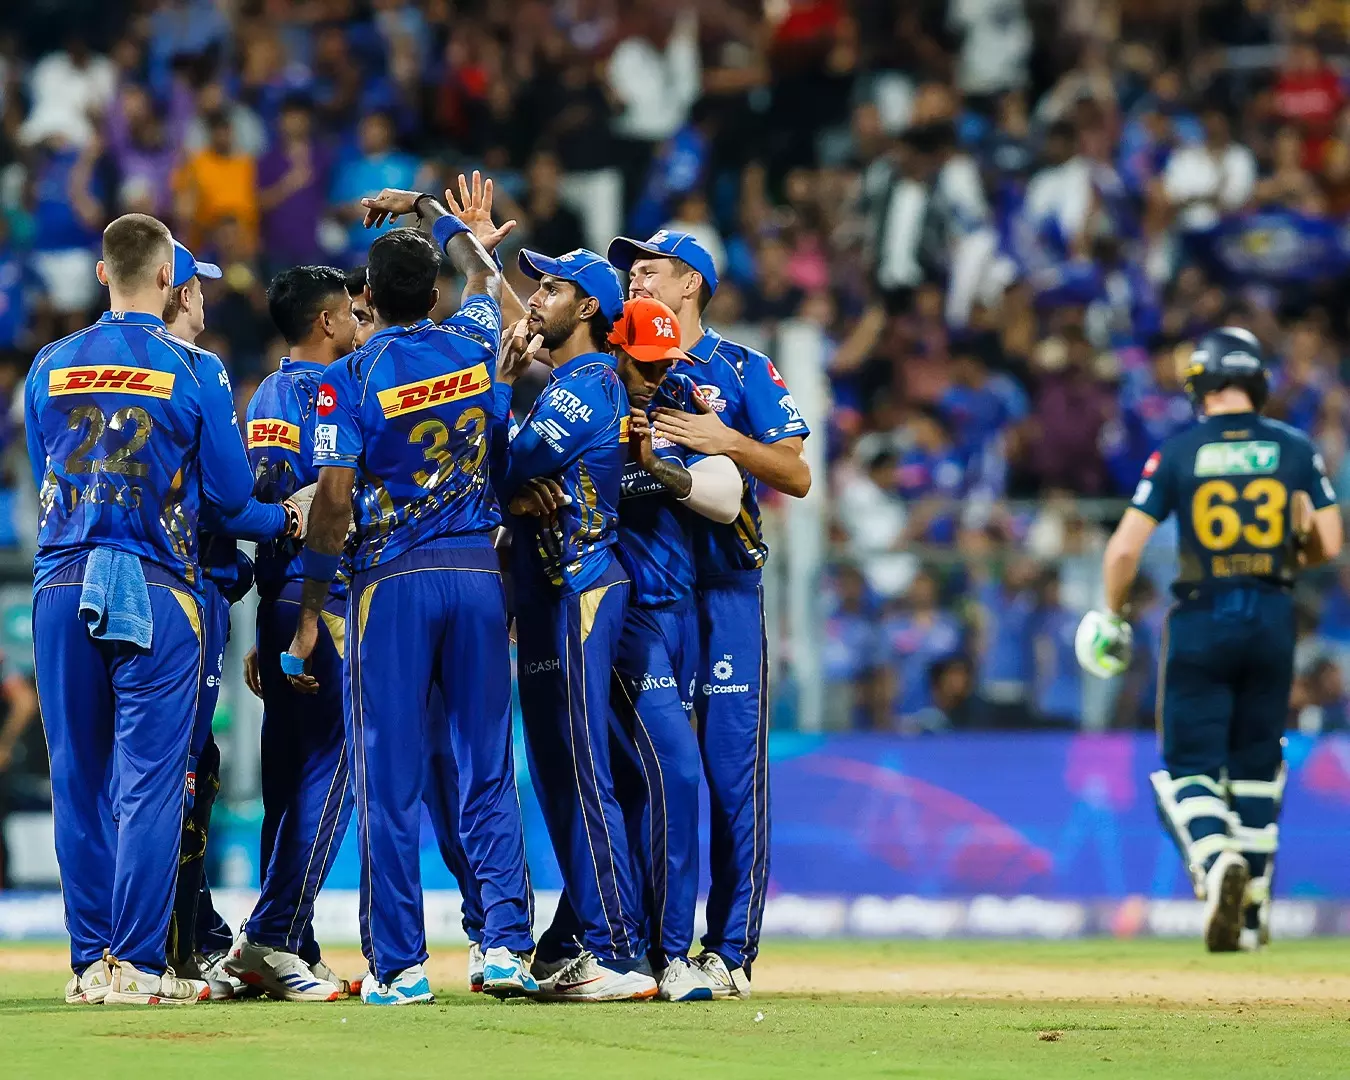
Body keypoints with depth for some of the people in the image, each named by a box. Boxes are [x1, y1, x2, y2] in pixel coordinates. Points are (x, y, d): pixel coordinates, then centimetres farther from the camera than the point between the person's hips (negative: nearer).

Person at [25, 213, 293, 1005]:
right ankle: (139, 965, -4)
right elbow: (229, 493, -1)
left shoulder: (50, 368, 8)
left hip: (61, 586, 4)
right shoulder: (194, 370, -4)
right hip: (156, 589, -4)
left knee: (79, 780, 9)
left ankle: (91, 962, 11)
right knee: (149, 777, -1)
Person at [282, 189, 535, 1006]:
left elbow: (335, 498, -12)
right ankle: (507, 944, 0)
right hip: (479, 571, 3)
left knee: (391, 779, 0)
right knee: (487, 768, 8)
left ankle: (399, 964, -1)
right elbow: (484, 271, 29)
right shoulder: (473, 346, 5)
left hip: (393, 579, -3)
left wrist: (310, 615, -8)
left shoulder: (352, 376, -6)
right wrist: (425, 209, 42)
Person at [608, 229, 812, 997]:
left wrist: (726, 440, -19)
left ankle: (732, 950, -4)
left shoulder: (741, 370, 3)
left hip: (722, 586, -4)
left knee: (731, 765, -6)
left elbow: (798, 477, -5)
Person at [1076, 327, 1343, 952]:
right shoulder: (1294, 449, 2)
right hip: (1272, 618, 2)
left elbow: (1125, 548, -7)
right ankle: (1253, 906, 16)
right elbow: (1329, 544, 2)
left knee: (1189, 766, 1)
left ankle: (1217, 860, -28)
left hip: (1200, 621, -2)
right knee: (1256, 764, 16)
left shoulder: (1178, 451, -3)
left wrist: (1112, 614, 8)